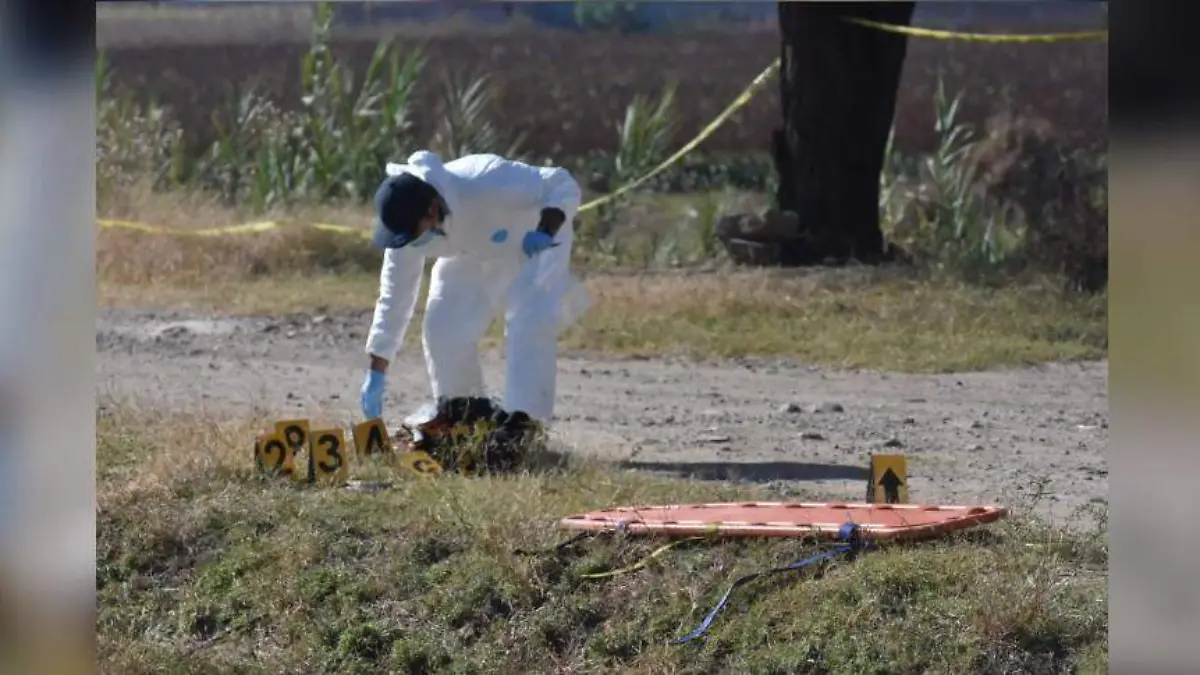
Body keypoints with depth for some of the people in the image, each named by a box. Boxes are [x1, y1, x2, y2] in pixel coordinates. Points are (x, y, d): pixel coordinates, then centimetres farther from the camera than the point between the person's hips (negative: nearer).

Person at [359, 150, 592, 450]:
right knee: (442, 327, -7)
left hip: (532, 244, -5)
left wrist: (547, 230, -51)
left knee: (530, 323, -24)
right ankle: (460, 409, 14)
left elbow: (563, 186, -32)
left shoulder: (488, 184, -44)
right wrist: (376, 372, -14)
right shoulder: (406, 225, -26)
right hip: (472, 256, 5)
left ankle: (525, 419, -23)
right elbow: (394, 296, -15)